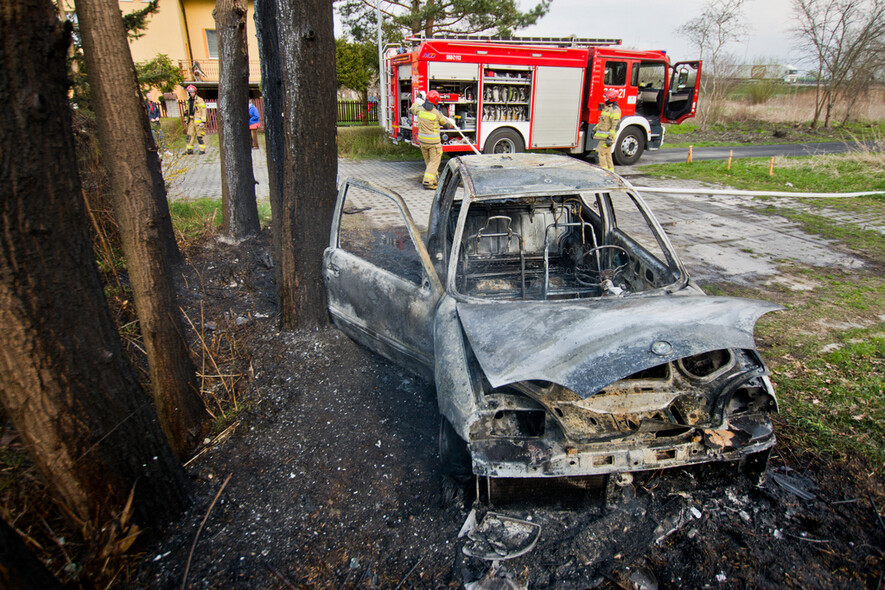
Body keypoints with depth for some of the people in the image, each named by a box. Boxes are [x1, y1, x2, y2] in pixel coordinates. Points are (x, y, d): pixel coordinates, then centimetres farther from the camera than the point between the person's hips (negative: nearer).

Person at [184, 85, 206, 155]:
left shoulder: (199, 100, -6)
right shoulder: (188, 101, 14)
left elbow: (203, 111, -10)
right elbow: (187, 110, 25)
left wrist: (203, 121, -16)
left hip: (198, 120, -7)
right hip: (191, 120, 7)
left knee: (200, 136, -6)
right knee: (190, 135, 6)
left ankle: (202, 150, 2)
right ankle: (190, 150, 12)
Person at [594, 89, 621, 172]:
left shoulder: (615, 110, -15)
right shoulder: (607, 108, 16)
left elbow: (615, 126, -20)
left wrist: (610, 138, -25)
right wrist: (595, 130, 26)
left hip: (607, 136, -10)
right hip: (603, 136, 10)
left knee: (601, 152, -12)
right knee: (607, 154, 12)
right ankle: (610, 170, 19)